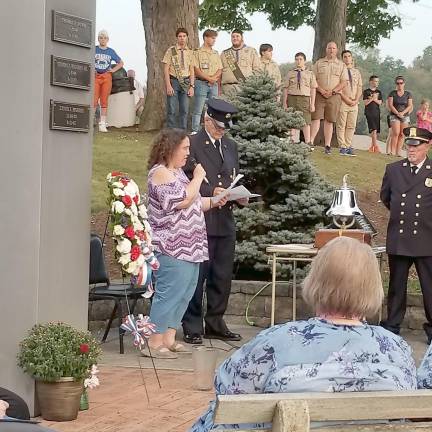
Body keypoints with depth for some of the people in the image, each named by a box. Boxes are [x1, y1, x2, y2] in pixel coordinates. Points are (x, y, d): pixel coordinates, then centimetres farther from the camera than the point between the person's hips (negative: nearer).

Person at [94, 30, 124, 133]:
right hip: (95, 76, -2)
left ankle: (102, 124, 3)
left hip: (106, 77, 2)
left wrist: (113, 70, 6)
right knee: (94, 100, -10)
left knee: (104, 101, 1)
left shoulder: (111, 51, 12)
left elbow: (121, 63, 21)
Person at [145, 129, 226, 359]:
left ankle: (169, 339, 17)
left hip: (188, 247, 10)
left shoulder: (177, 171, 20)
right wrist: (198, 178, -11)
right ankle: (154, 343, -6)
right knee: (168, 293, -10)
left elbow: (193, 204, 26)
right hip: (171, 246, -10)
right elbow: (181, 200, -22)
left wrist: (213, 202, 10)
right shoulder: (161, 172, -11)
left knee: (184, 292, 11)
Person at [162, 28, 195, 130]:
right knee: (172, 110, -4)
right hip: (174, 81, -3)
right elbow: (166, 69, -4)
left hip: (186, 82, 3)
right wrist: (168, 86, -12)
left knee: (184, 110, 4)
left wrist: (192, 86, 1)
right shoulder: (171, 50, -2)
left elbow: (192, 71, 10)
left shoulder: (190, 52, 9)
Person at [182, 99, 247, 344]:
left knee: (223, 276, 10)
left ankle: (215, 324, 20)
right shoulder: (192, 145, -4)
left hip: (225, 221, 6)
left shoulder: (231, 147, 18)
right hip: (200, 221, -6)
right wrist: (210, 192, -18)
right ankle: (192, 328, 4)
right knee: (197, 276, -3)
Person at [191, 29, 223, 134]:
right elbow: (196, 70, -9)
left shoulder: (216, 54, 16)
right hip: (202, 83, -6)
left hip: (214, 84, 6)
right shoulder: (198, 52, -2)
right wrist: (208, 78, -15)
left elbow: (219, 69, 12)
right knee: (198, 109, -7)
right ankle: (195, 130, -6)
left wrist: (214, 77, -8)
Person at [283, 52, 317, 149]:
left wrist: (312, 104, 0)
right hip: (292, 97, 1)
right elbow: (286, 89, 9)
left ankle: (308, 142, 0)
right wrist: (284, 103, 3)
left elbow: (313, 89, 6)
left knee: (306, 121, -2)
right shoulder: (290, 74, 10)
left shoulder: (310, 74, 8)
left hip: (304, 98, -1)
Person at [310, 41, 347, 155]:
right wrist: (322, 91, -10)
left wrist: (332, 91, -10)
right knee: (316, 118, -9)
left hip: (334, 96, 1)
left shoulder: (341, 65, 11)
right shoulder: (319, 63, 10)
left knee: (329, 121, 2)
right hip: (319, 94, 0)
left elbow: (343, 82, 3)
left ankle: (327, 145, 3)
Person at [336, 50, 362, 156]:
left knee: (351, 126, 4)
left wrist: (356, 100, -1)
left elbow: (360, 87, 14)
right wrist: (346, 99, -13)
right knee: (341, 126, -5)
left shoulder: (357, 72, 17)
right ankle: (342, 147, -4)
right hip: (342, 102, -5)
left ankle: (349, 147, 7)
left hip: (354, 103, 5)